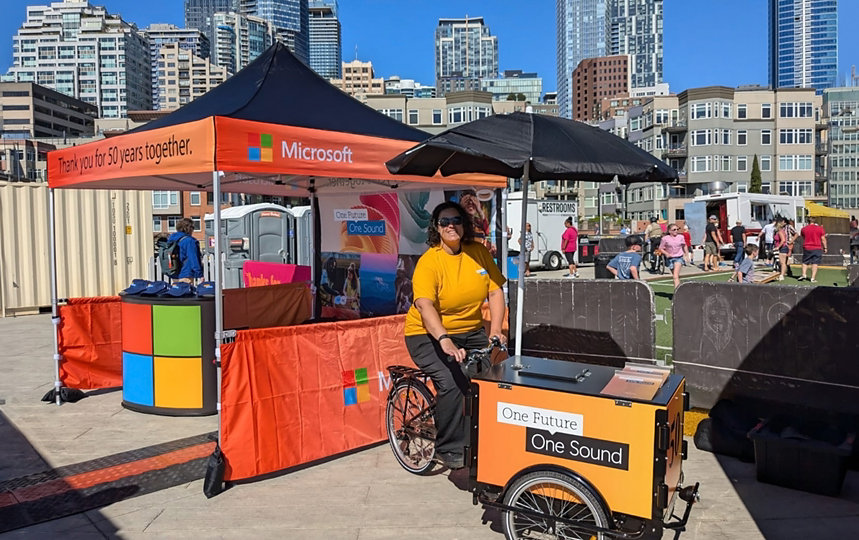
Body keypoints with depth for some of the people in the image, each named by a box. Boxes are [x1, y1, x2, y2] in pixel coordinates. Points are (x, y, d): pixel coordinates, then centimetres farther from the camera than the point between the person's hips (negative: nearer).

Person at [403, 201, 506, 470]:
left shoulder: (478, 252, 1)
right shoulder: (429, 261, -15)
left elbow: (496, 292, 0)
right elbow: (424, 305, -29)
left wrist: (495, 329, -14)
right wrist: (445, 340, -44)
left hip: (471, 331, 5)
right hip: (429, 335, -5)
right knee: (452, 383, -25)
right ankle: (450, 450, -5)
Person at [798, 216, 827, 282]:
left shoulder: (804, 229, 2)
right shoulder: (820, 229, -2)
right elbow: (823, 239, 0)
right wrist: (825, 248, 8)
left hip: (806, 248, 1)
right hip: (817, 248, -1)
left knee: (805, 262, 14)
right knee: (815, 263, 1)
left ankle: (803, 274, 1)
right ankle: (813, 278, -1)